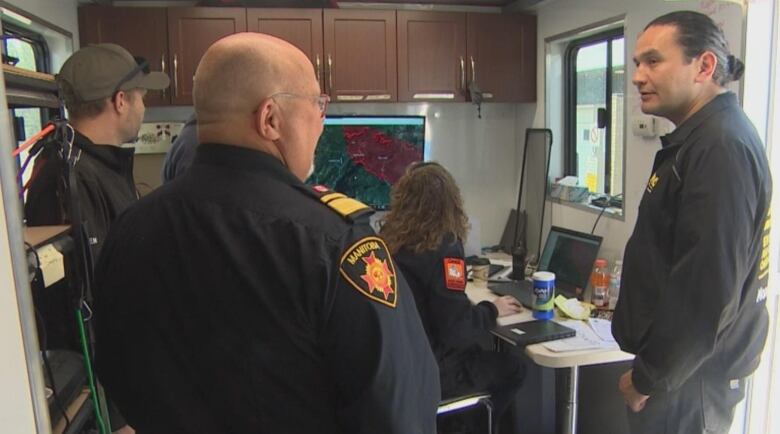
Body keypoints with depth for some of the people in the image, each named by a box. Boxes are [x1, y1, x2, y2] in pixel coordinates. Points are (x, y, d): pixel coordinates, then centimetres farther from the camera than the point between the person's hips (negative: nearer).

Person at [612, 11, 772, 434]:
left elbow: (708, 291, -26)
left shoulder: (722, 148, -22)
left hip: (689, 377, -9)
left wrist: (650, 377, -16)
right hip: (689, 365, 9)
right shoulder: (701, 139, 10)